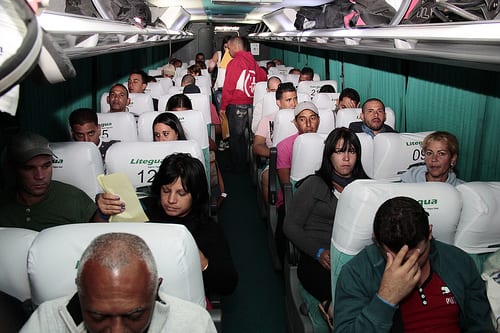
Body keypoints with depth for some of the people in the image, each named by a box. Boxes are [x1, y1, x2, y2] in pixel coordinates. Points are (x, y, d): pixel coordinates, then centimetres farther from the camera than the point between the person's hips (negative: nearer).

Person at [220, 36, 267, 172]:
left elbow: (228, 87, -13)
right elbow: (263, 77, 19)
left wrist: (223, 107, -8)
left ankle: (237, 166, 8)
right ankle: (243, 163, 25)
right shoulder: (252, 61, 9)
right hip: (250, 103, 7)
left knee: (235, 136, 2)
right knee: (241, 135, 17)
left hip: (236, 105, -7)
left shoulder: (234, 62, -12)